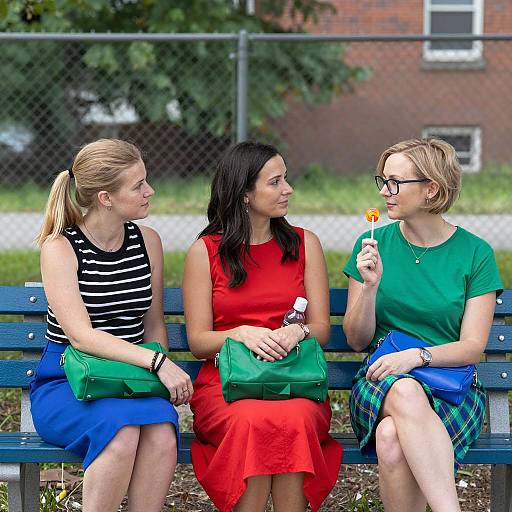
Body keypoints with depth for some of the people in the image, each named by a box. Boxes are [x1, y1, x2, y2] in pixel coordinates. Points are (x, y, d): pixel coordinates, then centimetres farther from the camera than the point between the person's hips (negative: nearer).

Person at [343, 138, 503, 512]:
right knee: (406, 392, -38)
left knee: (393, 440, -36)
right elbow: (357, 340, 7)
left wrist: (417, 355, -20)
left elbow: (473, 347, -3)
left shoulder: (475, 253, 2)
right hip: (380, 381, 2)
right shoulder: (374, 245, 7)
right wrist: (370, 285, -10)